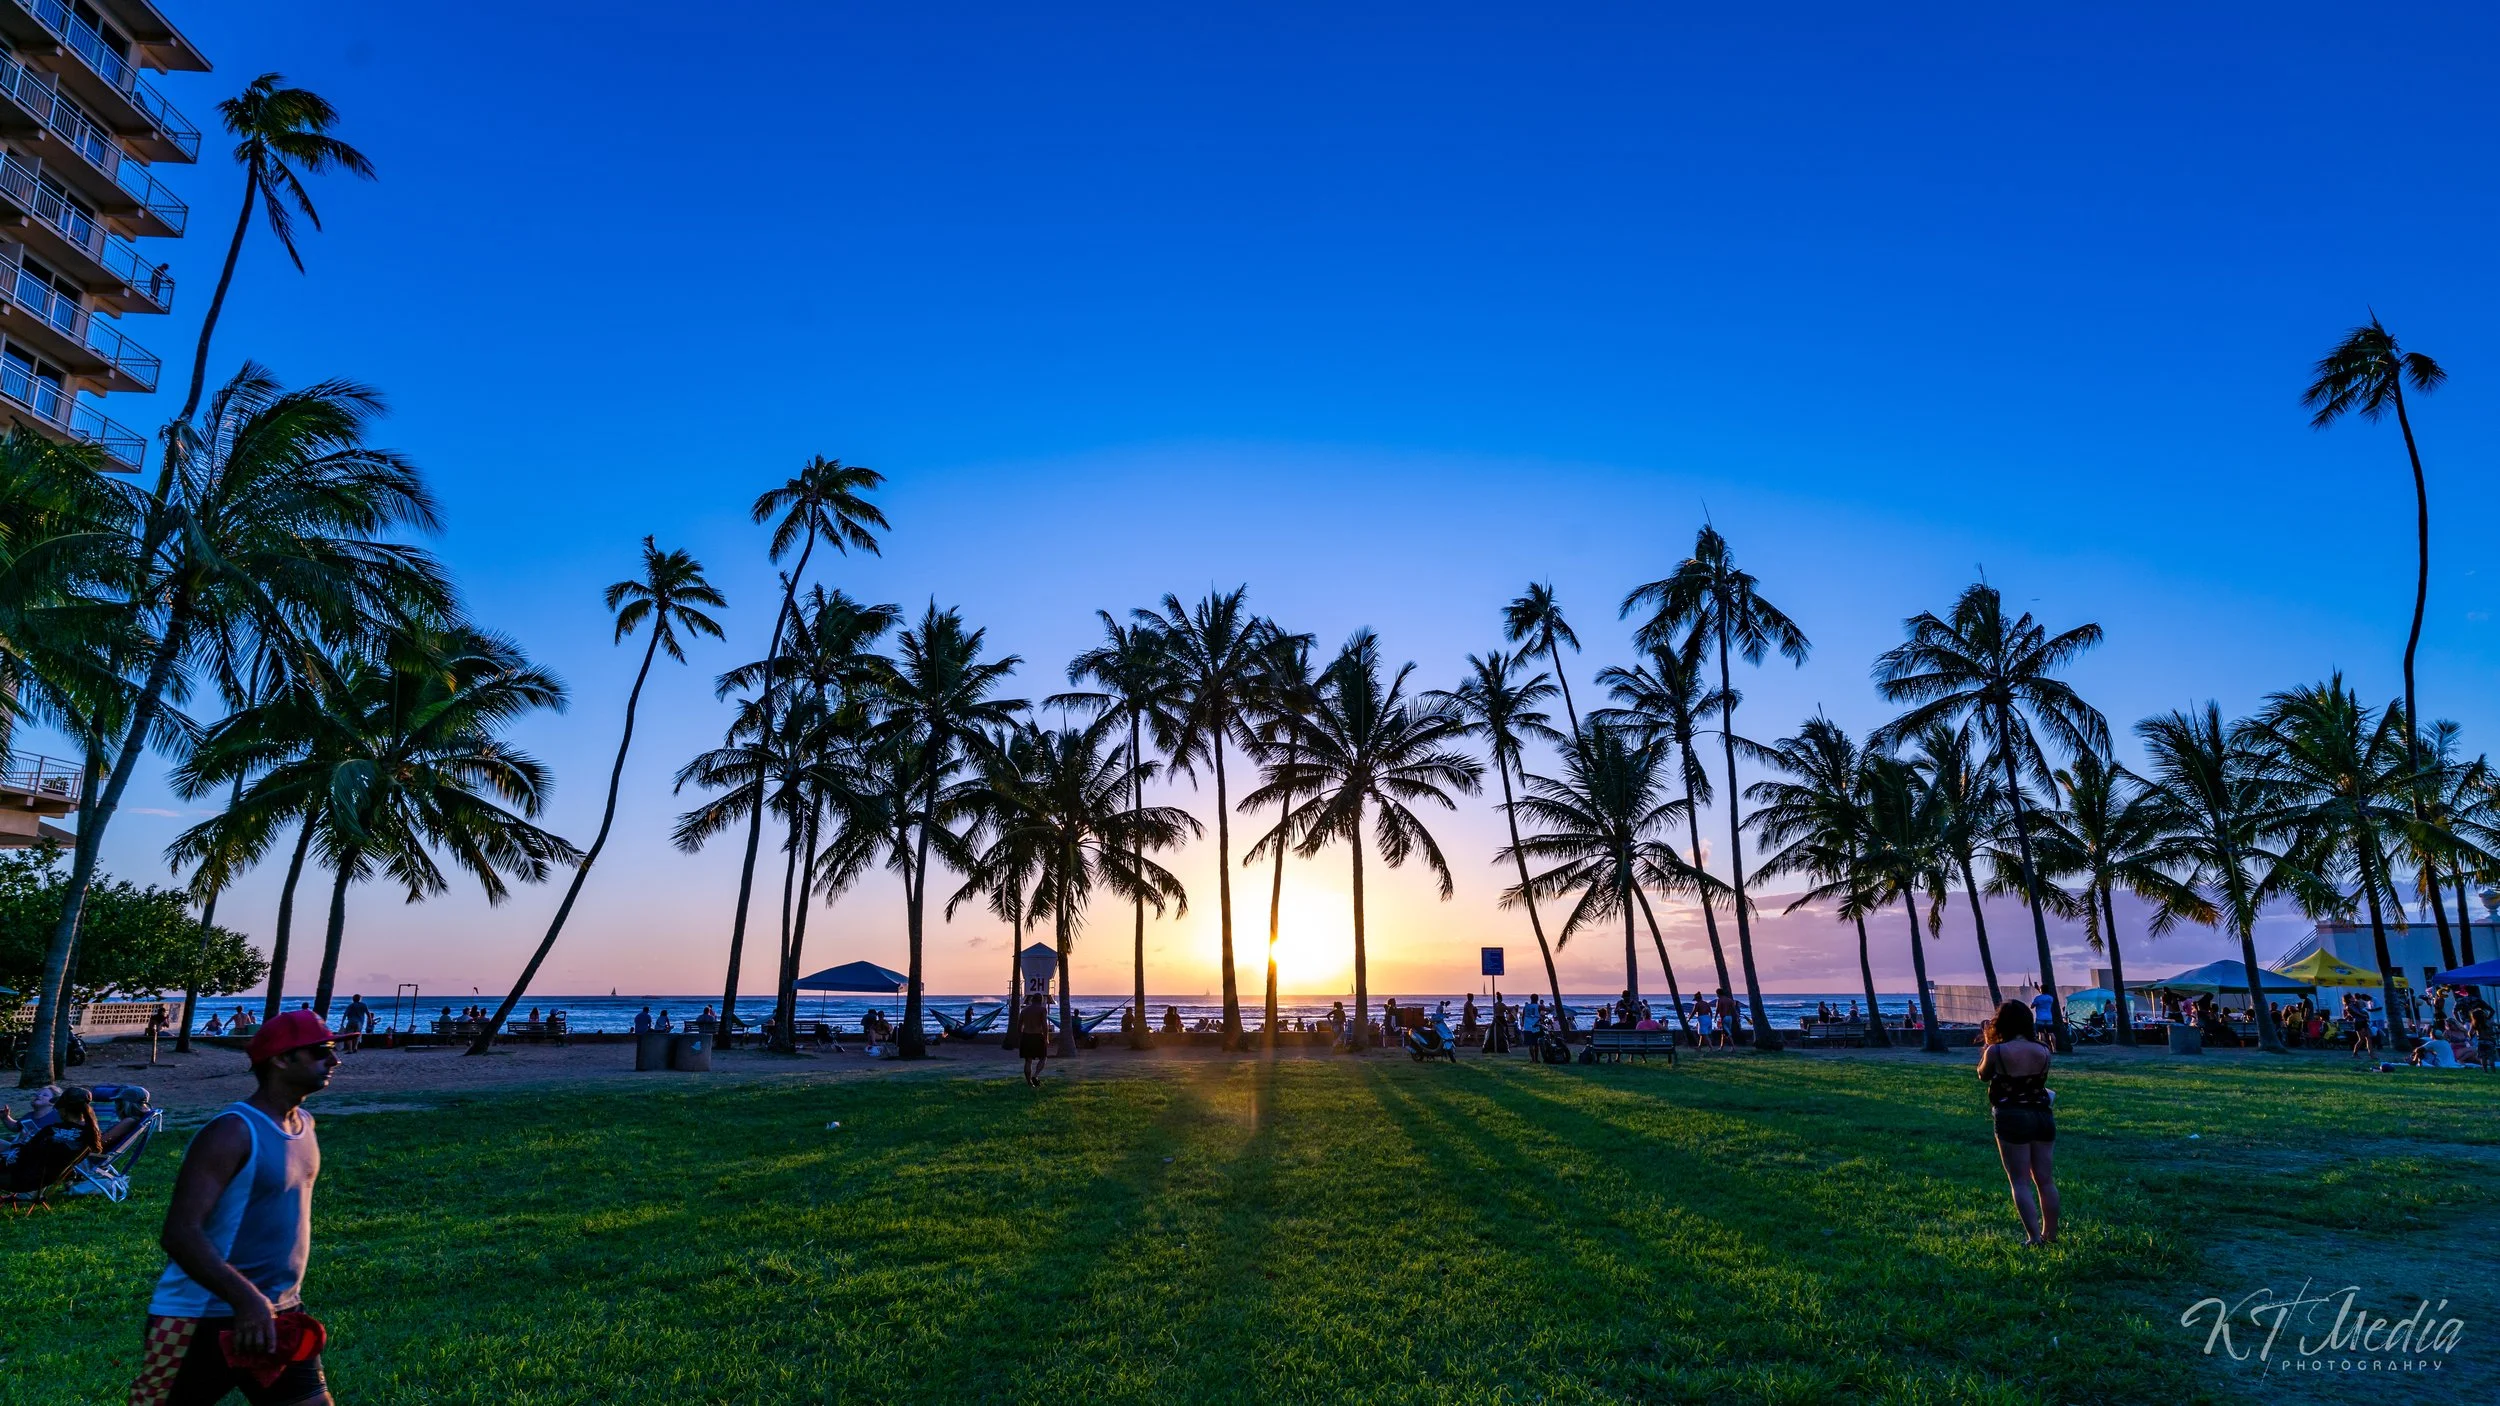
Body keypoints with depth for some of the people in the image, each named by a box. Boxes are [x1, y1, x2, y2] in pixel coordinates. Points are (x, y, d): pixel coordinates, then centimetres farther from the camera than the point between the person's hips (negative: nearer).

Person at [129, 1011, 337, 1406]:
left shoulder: (303, 1123, 5)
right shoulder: (233, 1133, -20)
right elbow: (180, 1233, -26)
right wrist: (245, 1299, -35)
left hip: (278, 1313, 7)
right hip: (204, 1318, -7)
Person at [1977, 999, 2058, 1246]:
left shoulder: (1996, 1051, -12)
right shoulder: (2043, 1051, -1)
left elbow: (1983, 1075, 5)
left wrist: (1987, 1045, 16)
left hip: (2012, 1120, -4)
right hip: (2042, 1116, 4)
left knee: (2020, 1182, 2)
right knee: (2046, 1180, 14)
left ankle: (2034, 1237, -3)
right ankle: (2051, 1234, 22)